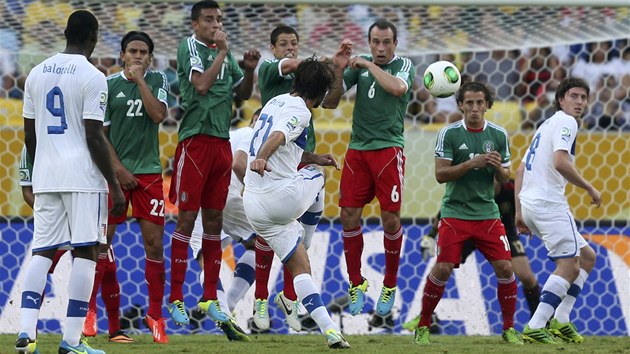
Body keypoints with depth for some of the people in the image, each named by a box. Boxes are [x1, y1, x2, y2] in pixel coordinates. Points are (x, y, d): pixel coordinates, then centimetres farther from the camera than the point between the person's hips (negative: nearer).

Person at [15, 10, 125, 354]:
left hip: (45, 176, 6)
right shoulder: (92, 77, -8)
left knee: (42, 251, 7)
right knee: (85, 251, -1)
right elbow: (94, 136, -12)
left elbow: (29, 134, 14)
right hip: (83, 176, -6)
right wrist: (114, 185, -7)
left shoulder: (37, 74, 11)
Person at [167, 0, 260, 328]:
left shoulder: (224, 51, 14)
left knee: (214, 220, 9)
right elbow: (201, 85, -19)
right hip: (195, 140, -6)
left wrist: (249, 70, 2)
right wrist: (222, 52, -14)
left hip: (221, 142, 6)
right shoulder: (190, 46, -5)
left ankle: (210, 298, 14)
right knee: (187, 218, -5)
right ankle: (175, 299, -1)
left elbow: (243, 93, 20)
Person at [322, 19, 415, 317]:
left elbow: (398, 88, -22)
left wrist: (368, 65, -12)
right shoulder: (359, 65, 9)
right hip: (357, 148, 3)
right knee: (349, 215, -1)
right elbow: (330, 101, 6)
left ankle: (390, 287, 10)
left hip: (388, 149, -3)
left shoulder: (404, 65, 1)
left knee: (390, 217, -4)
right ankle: (356, 284, 12)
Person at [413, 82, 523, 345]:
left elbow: (504, 179, 9)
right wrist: (472, 163, -20)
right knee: (443, 268, -11)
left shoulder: (498, 135, 4)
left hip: (487, 213, 3)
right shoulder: (449, 133, -5)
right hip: (455, 212, -3)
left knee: (505, 267, -7)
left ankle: (509, 328, 8)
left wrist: (498, 166, -13)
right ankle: (423, 326, 6)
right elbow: (440, 174, -10)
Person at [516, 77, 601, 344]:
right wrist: (589, 188, -10)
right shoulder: (565, 122, -5)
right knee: (569, 266, -10)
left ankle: (559, 320, 6)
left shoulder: (547, 125, 25)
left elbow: (521, 170, 24)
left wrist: (519, 212, 21)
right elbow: (560, 162, -21)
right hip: (549, 202, -10)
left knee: (587, 257, 14)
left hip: (530, 202, 10)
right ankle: (535, 327, -18)